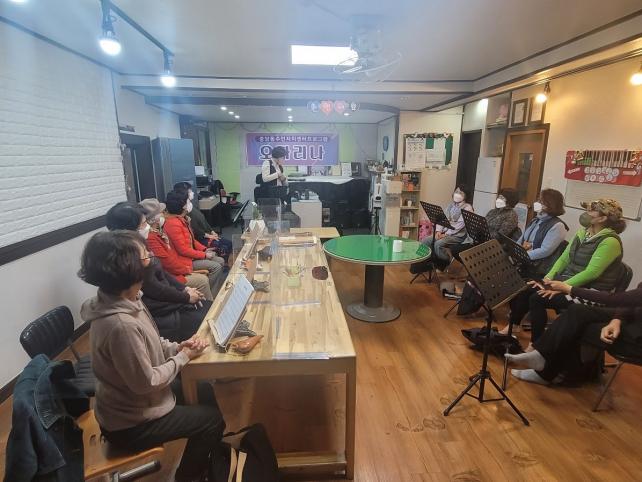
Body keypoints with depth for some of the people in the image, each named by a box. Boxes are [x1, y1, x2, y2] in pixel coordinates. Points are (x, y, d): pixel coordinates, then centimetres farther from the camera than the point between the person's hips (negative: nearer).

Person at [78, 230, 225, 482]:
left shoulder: (126, 300, -7)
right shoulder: (121, 324, -37)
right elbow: (146, 382, -28)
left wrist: (177, 347, -8)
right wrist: (183, 357, -15)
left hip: (131, 401, 8)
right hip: (130, 423, -8)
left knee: (207, 393, 16)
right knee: (213, 418, 2)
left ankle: (204, 451, 38)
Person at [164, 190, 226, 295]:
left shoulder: (182, 219, 6)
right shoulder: (173, 224, -24)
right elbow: (183, 250, -25)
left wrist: (205, 249, 5)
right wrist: (204, 255, -17)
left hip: (191, 254, 10)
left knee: (220, 261, 5)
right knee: (216, 267, -17)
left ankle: (219, 292, 12)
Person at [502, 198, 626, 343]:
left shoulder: (610, 241, -16)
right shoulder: (582, 233, 9)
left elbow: (591, 273, -23)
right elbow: (563, 259, 10)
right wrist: (548, 279, -3)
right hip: (565, 281, 8)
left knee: (537, 298, -26)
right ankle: (511, 328, 1)